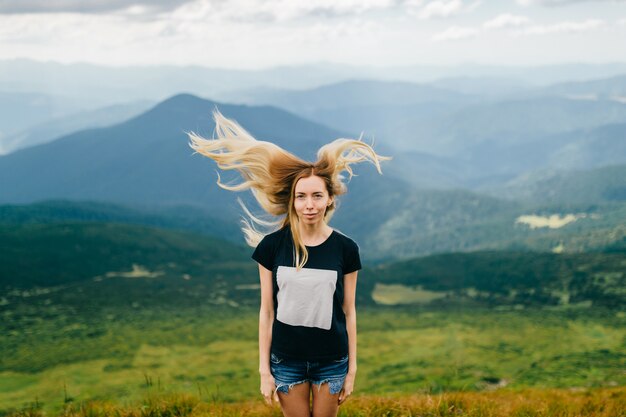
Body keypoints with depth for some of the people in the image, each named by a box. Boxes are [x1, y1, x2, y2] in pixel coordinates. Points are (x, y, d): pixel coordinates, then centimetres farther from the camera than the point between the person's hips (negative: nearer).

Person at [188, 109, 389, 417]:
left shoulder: (345, 249, -5)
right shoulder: (273, 246, -6)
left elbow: (348, 311, 1)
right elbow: (266, 311, -2)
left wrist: (352, 369, 3)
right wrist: (264, 370, -2)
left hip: (331, 360, 0)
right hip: (287, 359, 0)